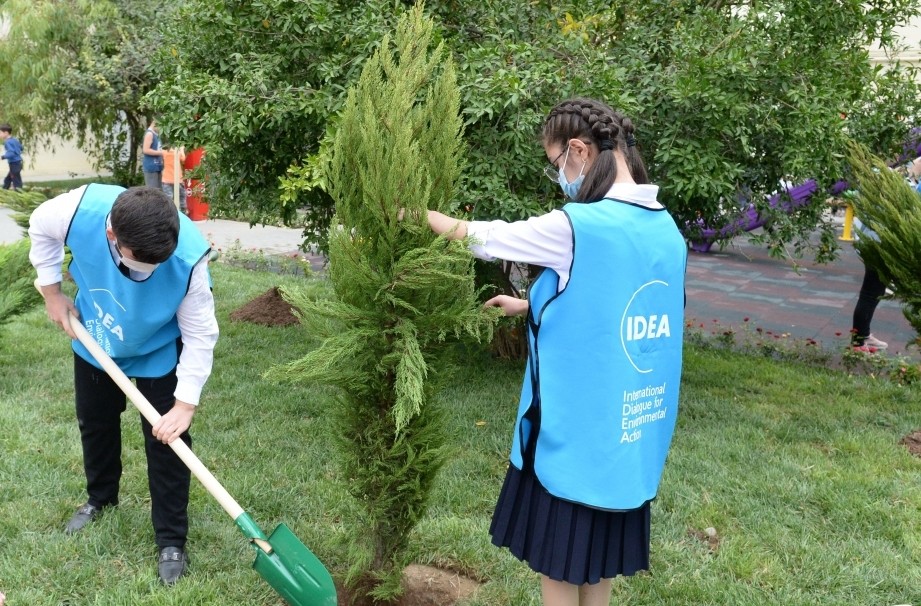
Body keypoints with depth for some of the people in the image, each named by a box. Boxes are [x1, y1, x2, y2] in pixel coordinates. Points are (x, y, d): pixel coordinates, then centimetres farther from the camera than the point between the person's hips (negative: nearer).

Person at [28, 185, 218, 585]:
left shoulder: (189, 258, -41)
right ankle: (100, 498, 49)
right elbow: (41, 227, -9)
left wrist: (186, 402, -29)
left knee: (166, 441, -1)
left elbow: (200, 335, -28)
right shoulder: (81, 209, -36)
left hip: (158, 355, -3)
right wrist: (52, 292, -5)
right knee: (95, 424, 22)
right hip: (94, 342, 3)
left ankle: (171, 540, 15)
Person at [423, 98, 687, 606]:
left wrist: (419, 213, 12)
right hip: (631, 428, 7)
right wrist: (530, 307, 23)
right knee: (598, 559, 21)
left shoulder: (577, 226, -20)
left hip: (575, 428, -7)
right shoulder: (667, 231, 3)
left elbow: (483, 238, -6)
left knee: (559, 562, 11)